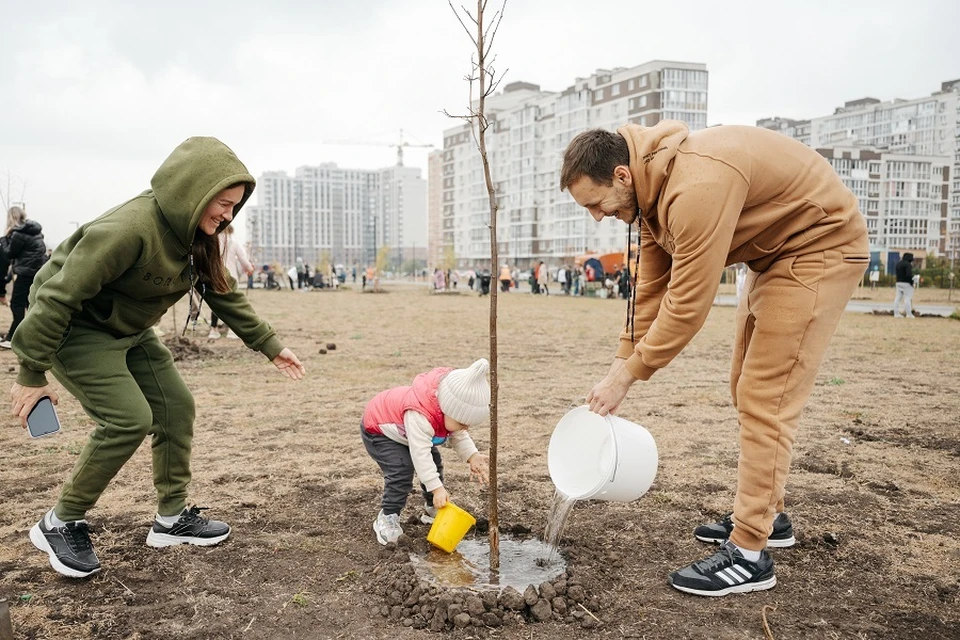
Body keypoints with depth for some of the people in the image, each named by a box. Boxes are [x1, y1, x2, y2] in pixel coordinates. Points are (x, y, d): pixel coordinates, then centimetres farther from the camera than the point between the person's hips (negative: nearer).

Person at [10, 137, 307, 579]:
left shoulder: (196, 236, -6)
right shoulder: (130, 228, -33)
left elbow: (224, 295, 6)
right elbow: (58, 296, -29)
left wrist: (270, 347, 8)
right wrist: (32, 374, -23)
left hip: (128, 332, 9)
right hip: (75, 330, -8)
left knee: (177, 408, 3)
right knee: (129, 419, -19)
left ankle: (172, 518, 16)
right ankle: (60, 524, 2)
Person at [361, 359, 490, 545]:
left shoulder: (451, 412, -19)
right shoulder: (419, 417, -46)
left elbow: (459, 436, -5)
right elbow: (420, 453, -44)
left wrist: (473, 456, -22)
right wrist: (437, 488, -43)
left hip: (403, 431, 8)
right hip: (378, 431, -8)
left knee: (434, 464, 7)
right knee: (401, 472, -25)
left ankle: (432, 509, 24)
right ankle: (387, 518, -9)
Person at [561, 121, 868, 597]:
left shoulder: (696, 185, -34)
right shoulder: (652, 187, -2)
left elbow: (687, 304, -31)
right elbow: (650, 290, 1)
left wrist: (626, 375, -21)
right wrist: (619, 367, -2)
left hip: (820, 247, -10)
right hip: (774, 253, 10)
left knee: (765, 398, -12)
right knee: (747, 389, 13)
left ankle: (749, 554, -5)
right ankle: (765, 515, 27)